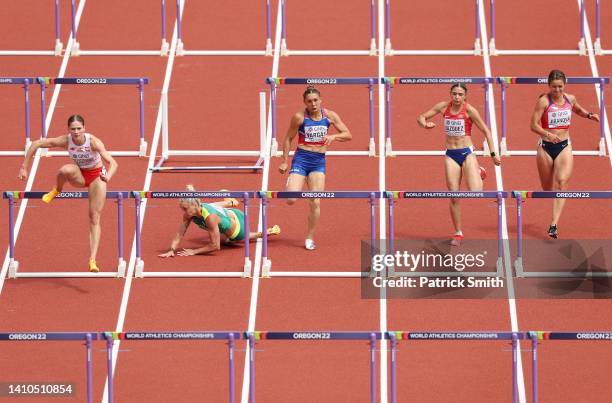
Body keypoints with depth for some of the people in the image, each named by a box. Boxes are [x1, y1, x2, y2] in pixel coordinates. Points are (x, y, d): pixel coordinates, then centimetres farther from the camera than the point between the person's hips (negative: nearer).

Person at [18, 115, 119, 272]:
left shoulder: (94, 142, -31)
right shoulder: (66, 141, -24)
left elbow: (113, 163, -38)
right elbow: (36, 144, -17)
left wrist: (108, 176, -60)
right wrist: (24, 167, -20)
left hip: (96, 176, -1)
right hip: (79, 175, 1)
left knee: (94, 219, -7)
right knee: (65, 170, -35)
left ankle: (93, 260, -6)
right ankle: (57, 191, -3)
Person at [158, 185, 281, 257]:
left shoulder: (209, 217, -46)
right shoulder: (189, 214, -28)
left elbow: (215, 246, -40)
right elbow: (179, 235, -24)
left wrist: (194, 252, -40)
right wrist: (172, 250, -40)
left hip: (238, 224, -5)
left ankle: (269, 231, 46)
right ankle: (230, 202, 53)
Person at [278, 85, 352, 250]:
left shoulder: (330, 116, 0)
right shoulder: (299, 117, -8)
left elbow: (348, 135, 4)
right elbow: (288, 138, 2)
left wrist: (333, 136, -15)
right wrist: (284, 161, 1)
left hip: (319, 161, 2)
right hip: (301, 158, -2)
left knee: (315, 202, -3)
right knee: (291, 200, -13)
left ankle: (310, 237, 12)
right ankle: (291, 183, 24)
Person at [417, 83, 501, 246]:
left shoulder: (469, 110, -8)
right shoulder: (443, 107, 1)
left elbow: (485, 131, -2)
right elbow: (421, 117, 8)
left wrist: (493, 153, -5)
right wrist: (425, 124, -16)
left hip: (467, 153, -3)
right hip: (451, 155, 3)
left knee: (475, 195, -15)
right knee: (454, 197, 0)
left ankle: (479, 174, 21)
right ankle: (458, 233, 13)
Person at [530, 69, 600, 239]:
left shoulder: (570, 99, 3)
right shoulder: (543, 101, -11)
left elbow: (578, 110, 26)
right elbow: (534, 125, -15)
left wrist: (589, 115, 6)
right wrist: (548, 134, -32)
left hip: (564, 146, 2)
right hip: (546, 146, -2)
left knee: (561, 183, -15)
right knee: (547, 187, 9)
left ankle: (554, 225, -21)